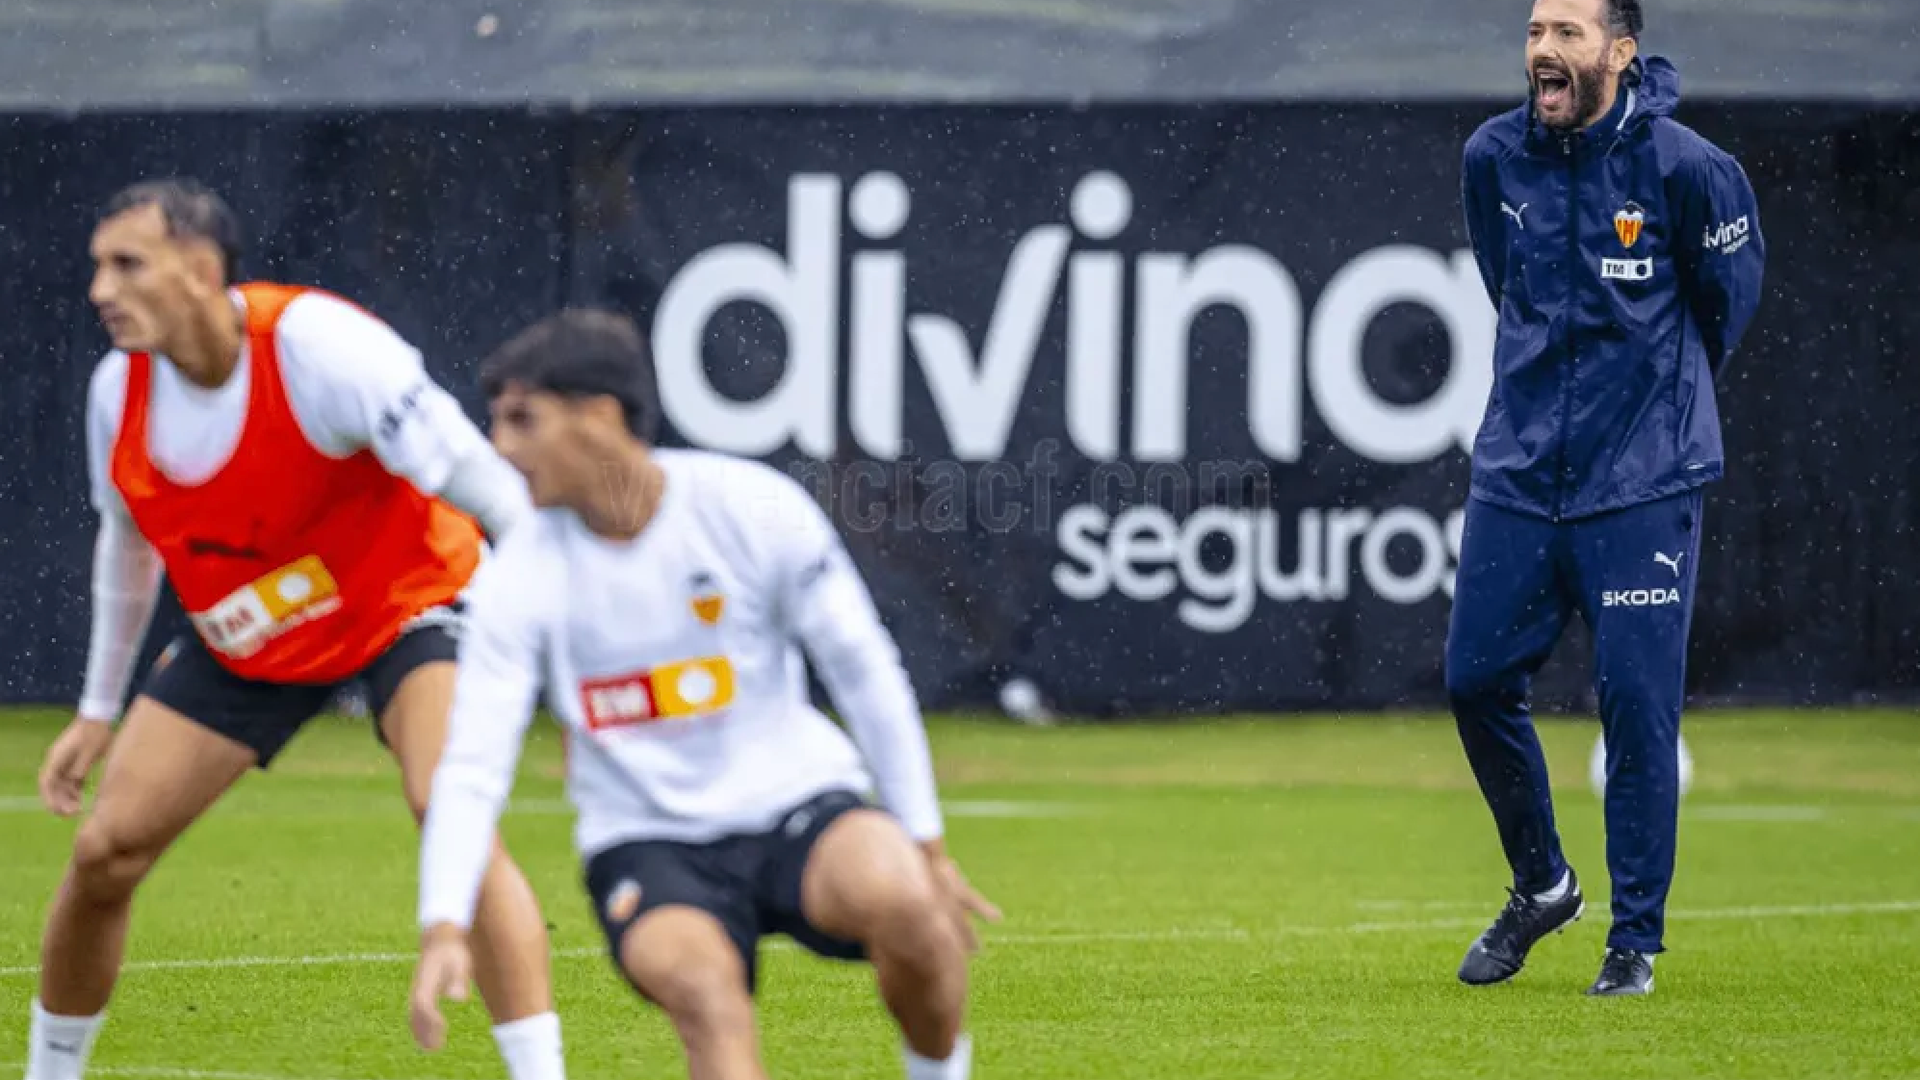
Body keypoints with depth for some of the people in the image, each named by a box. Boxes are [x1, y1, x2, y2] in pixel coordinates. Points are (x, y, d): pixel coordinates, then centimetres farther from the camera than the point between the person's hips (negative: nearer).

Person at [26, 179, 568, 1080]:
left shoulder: (318, 347, -31)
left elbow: (486, 487, -28)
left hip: (403, 607, -5)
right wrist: (98, 712, 14)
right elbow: (127, 542, 9)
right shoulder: (121, 388, -12)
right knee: (104, 852, -1)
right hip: (242, 645, 5)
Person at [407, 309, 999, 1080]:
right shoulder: (518, 580, -6)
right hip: (643, 844, 0)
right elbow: (473, 764, -9)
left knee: (900, 899, -32)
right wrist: (444, 925, -24)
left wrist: (924, 845, 1)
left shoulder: (753, 508, -9)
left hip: (794, 806, 0)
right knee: (703, 989, -33)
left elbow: (864, 671, -1)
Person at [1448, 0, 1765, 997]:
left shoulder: (1684, 168, -12)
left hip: (1641, 483, -4)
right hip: (1518, 467, 4)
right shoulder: (1492, 159, 0)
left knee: (1638, 703, -6)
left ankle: (1636, 938, 5)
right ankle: (1542, 886, 25)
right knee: (1477, 679, 3)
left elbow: (1729, 298, 6)